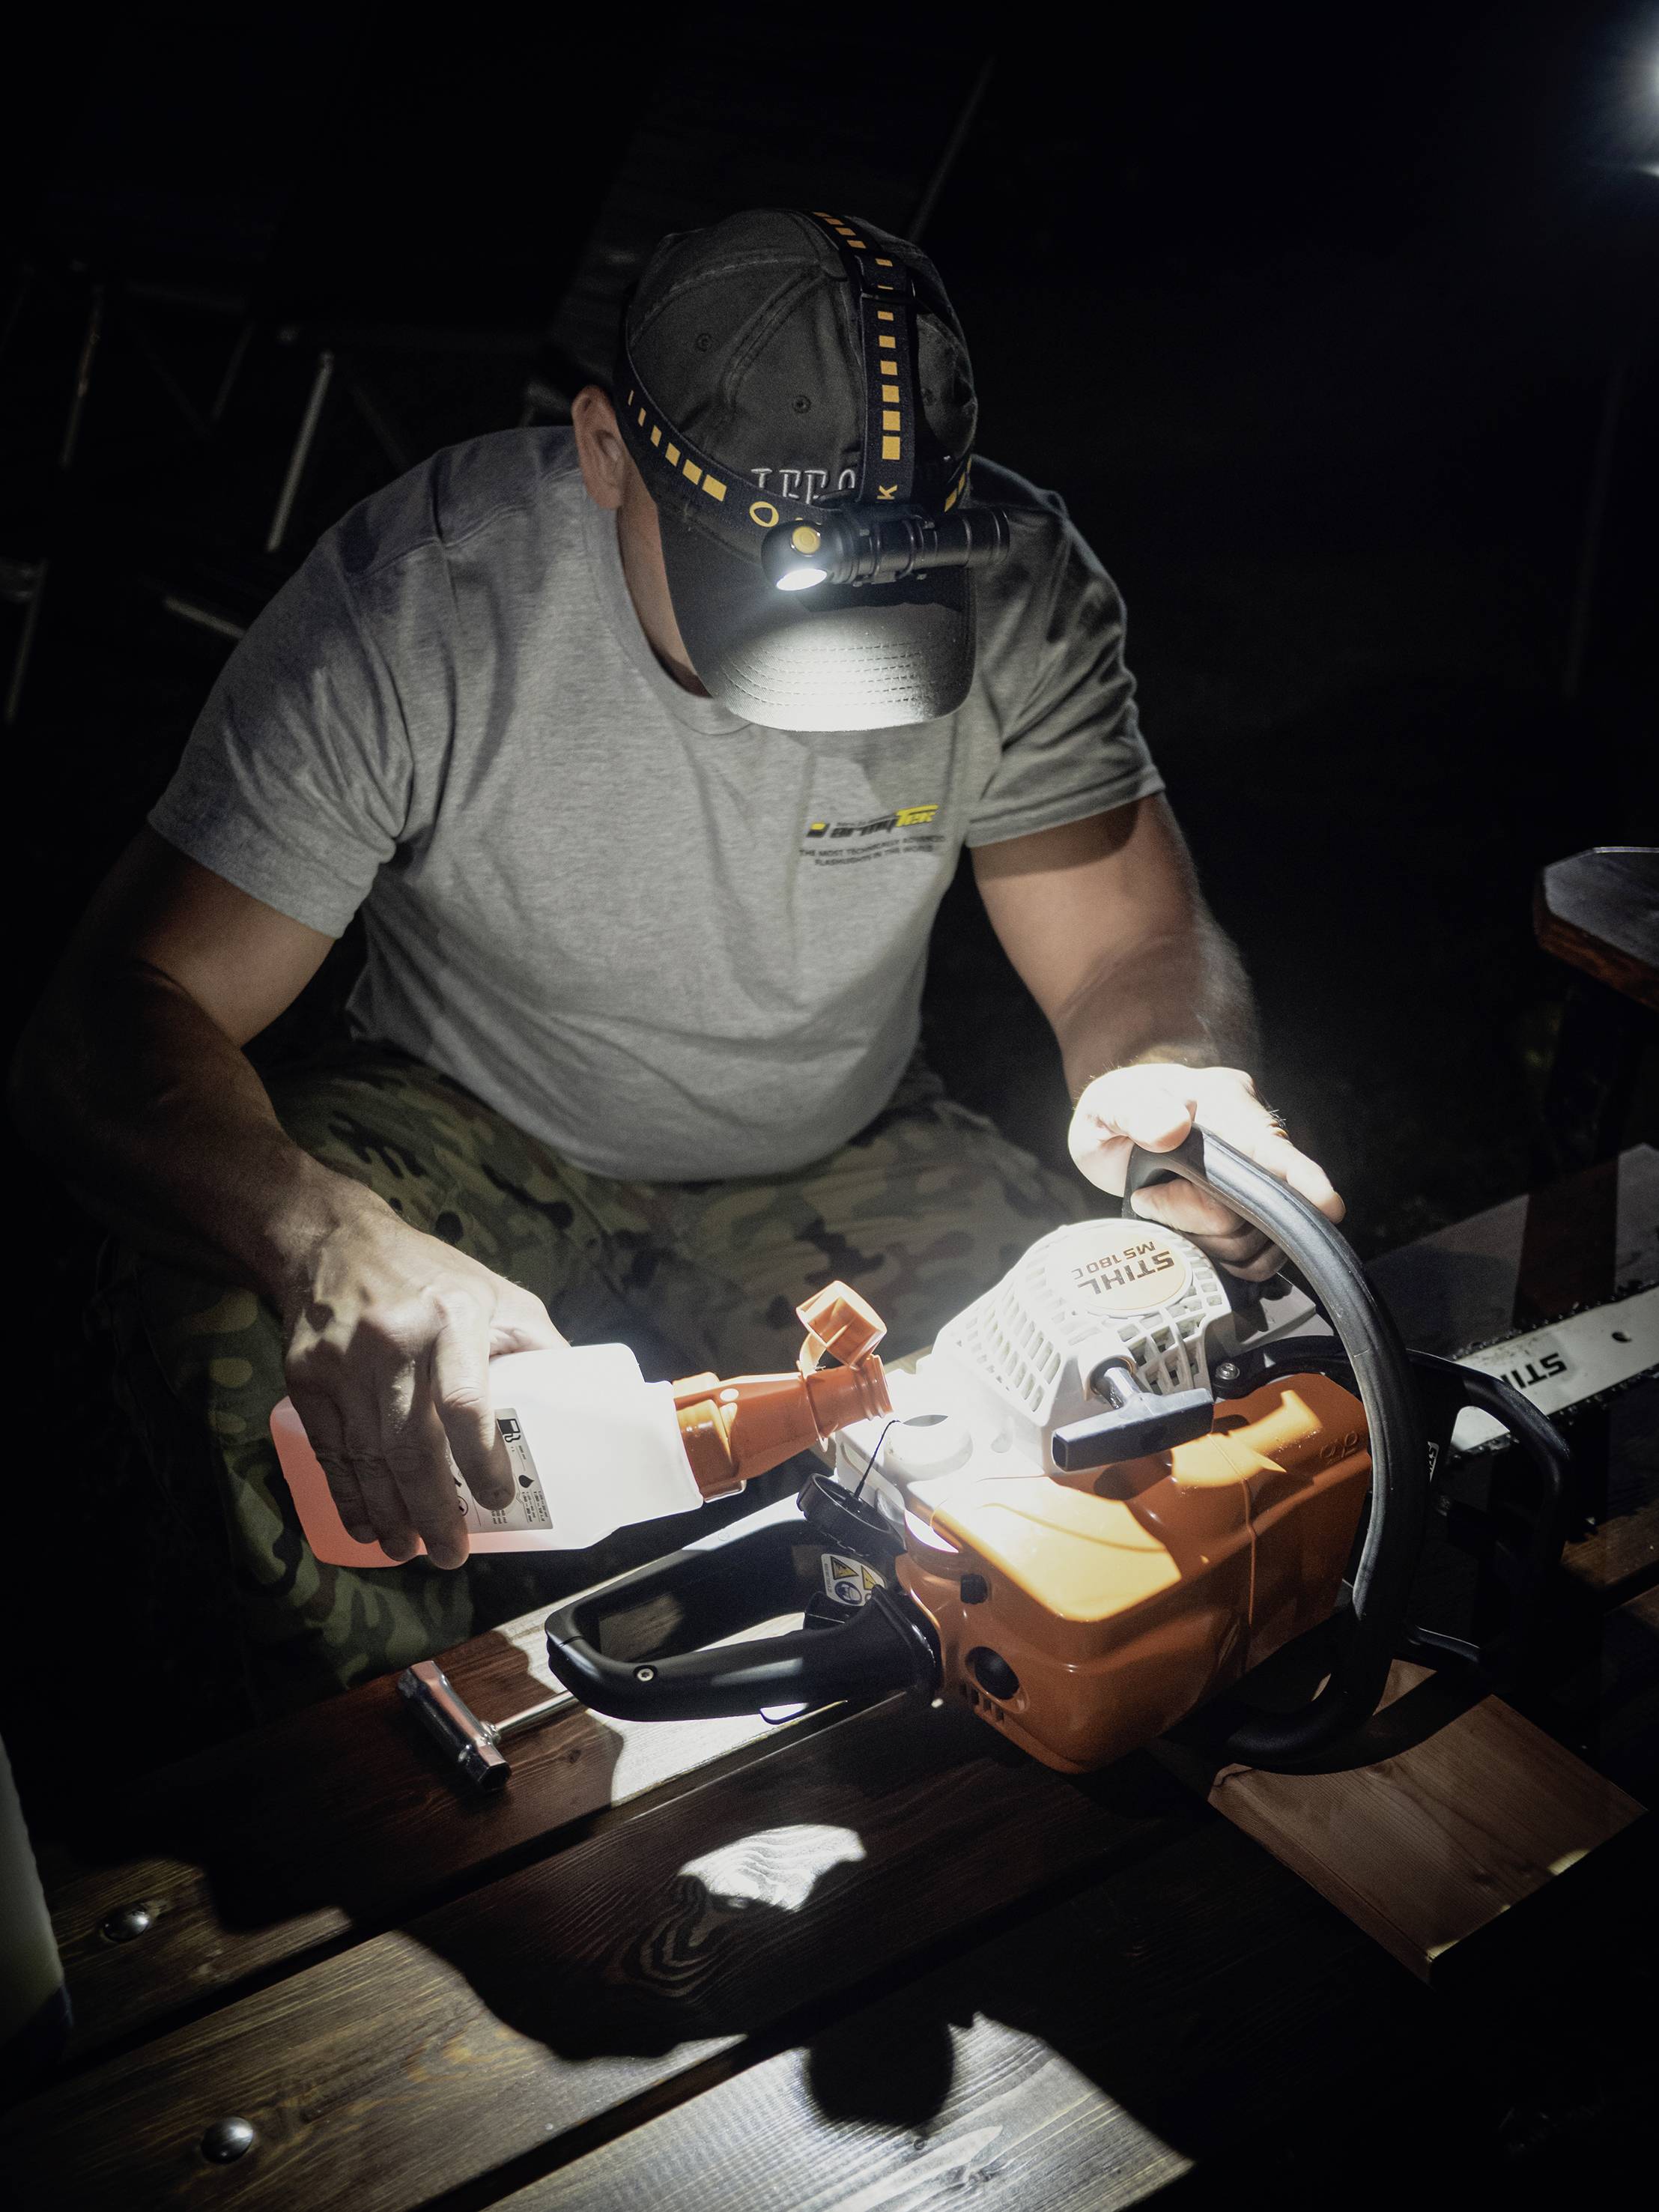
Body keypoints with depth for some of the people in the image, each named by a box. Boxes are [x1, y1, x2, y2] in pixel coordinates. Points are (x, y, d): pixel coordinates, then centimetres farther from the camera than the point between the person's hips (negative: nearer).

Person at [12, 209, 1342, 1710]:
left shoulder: (1019, 588, -18)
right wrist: (340, 1244, -50)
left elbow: (1141, 949, -10)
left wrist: (1170, 1076, -37)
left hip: (836, 1163, 2)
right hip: (464, 1145, -1)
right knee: (236, 1323, -33)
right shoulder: (414, 601, -25)